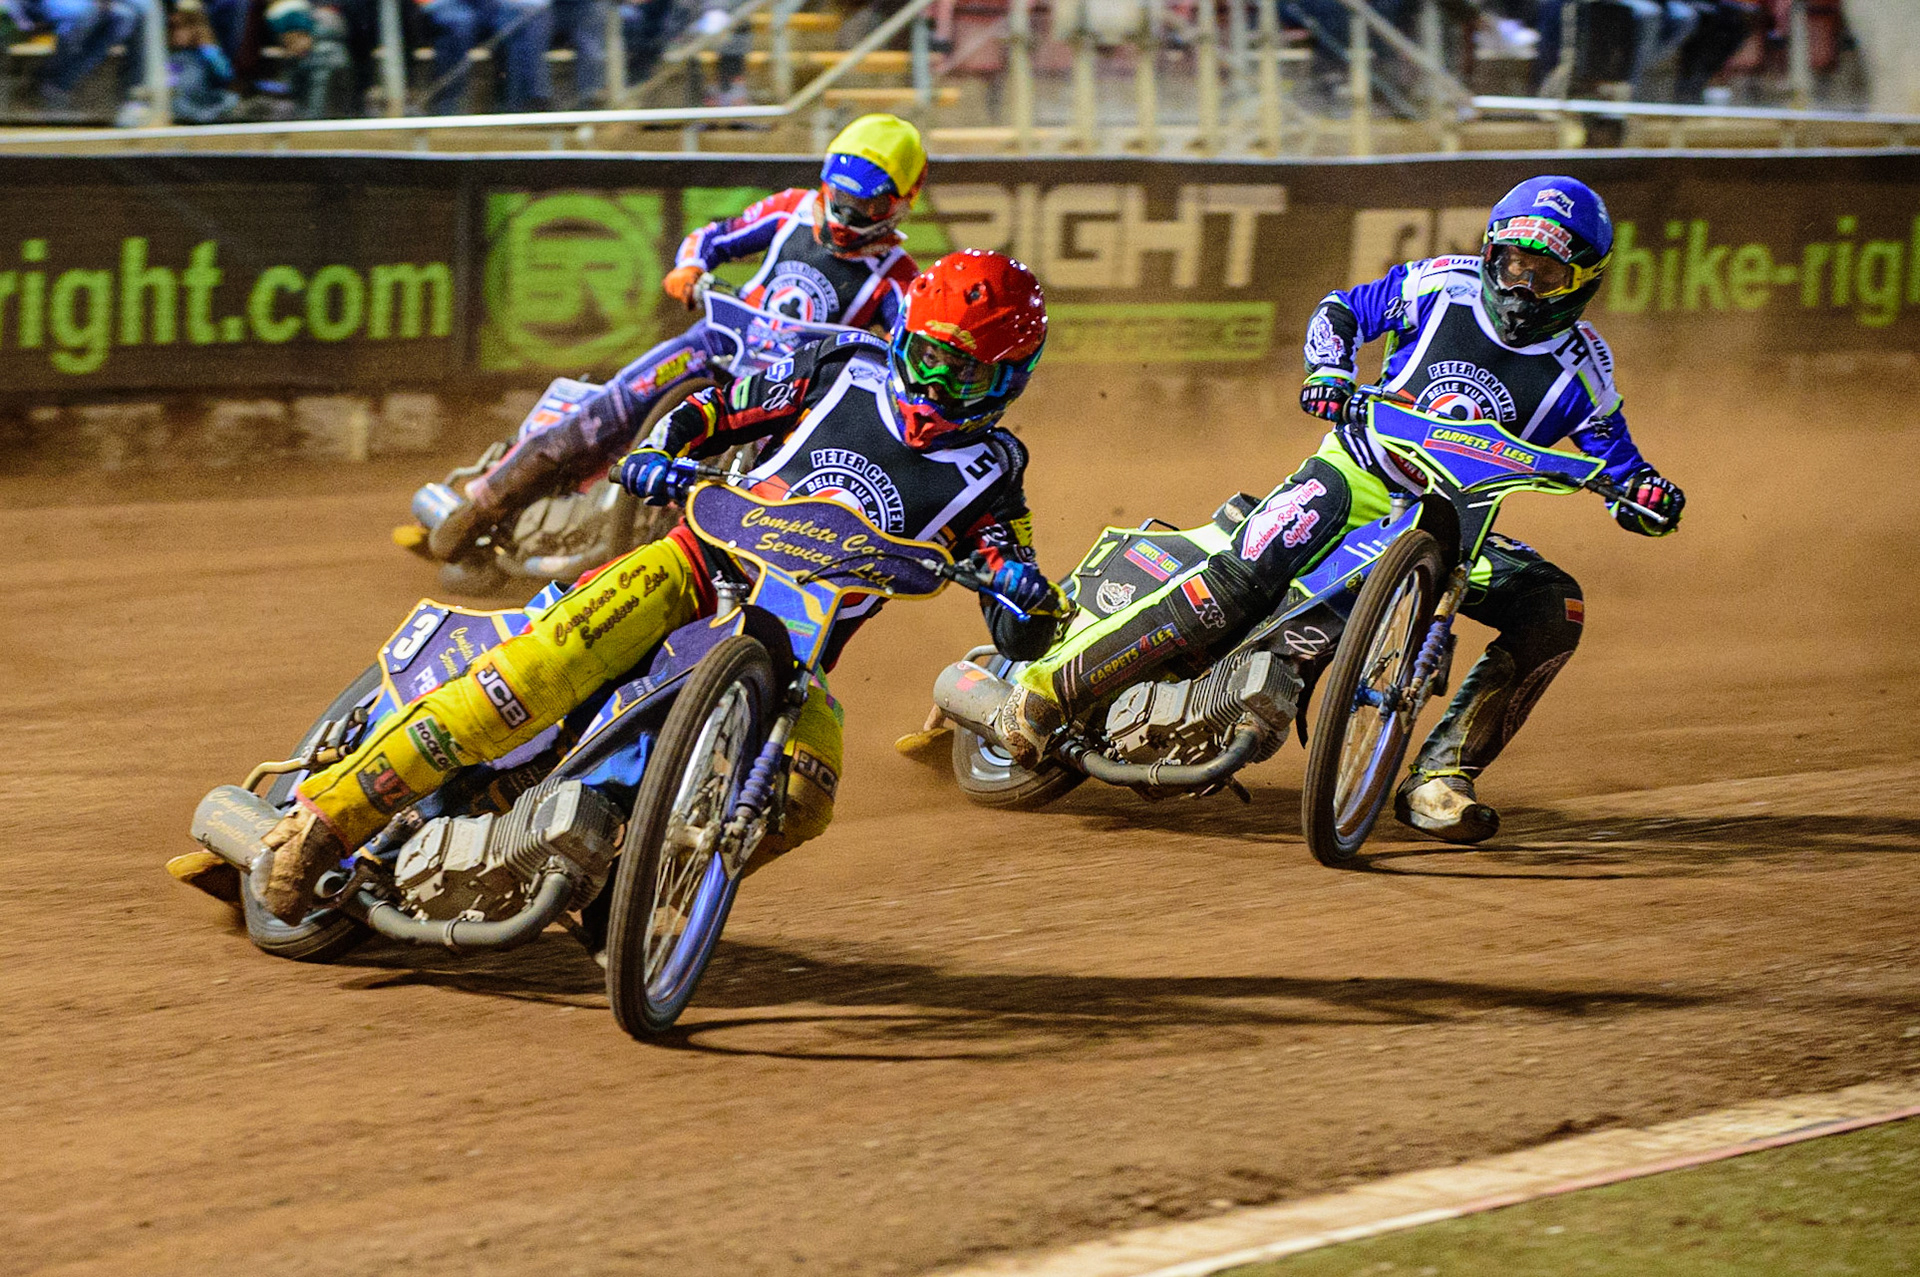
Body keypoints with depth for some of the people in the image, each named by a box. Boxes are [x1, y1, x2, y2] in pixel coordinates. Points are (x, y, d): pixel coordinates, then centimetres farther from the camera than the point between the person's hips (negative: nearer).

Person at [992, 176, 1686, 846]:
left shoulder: (1581, 368, -2)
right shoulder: (1441, 285, -3)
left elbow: (1614, 456, 4)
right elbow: (1343, 309, 11)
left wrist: (1645, 490, -20)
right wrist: (1328, 371, -8)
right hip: (1357, 475, -3)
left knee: (1555, 608, -22)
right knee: (1241, 581, -28)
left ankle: (1439, 778, -19)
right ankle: (1048, 686, -22)